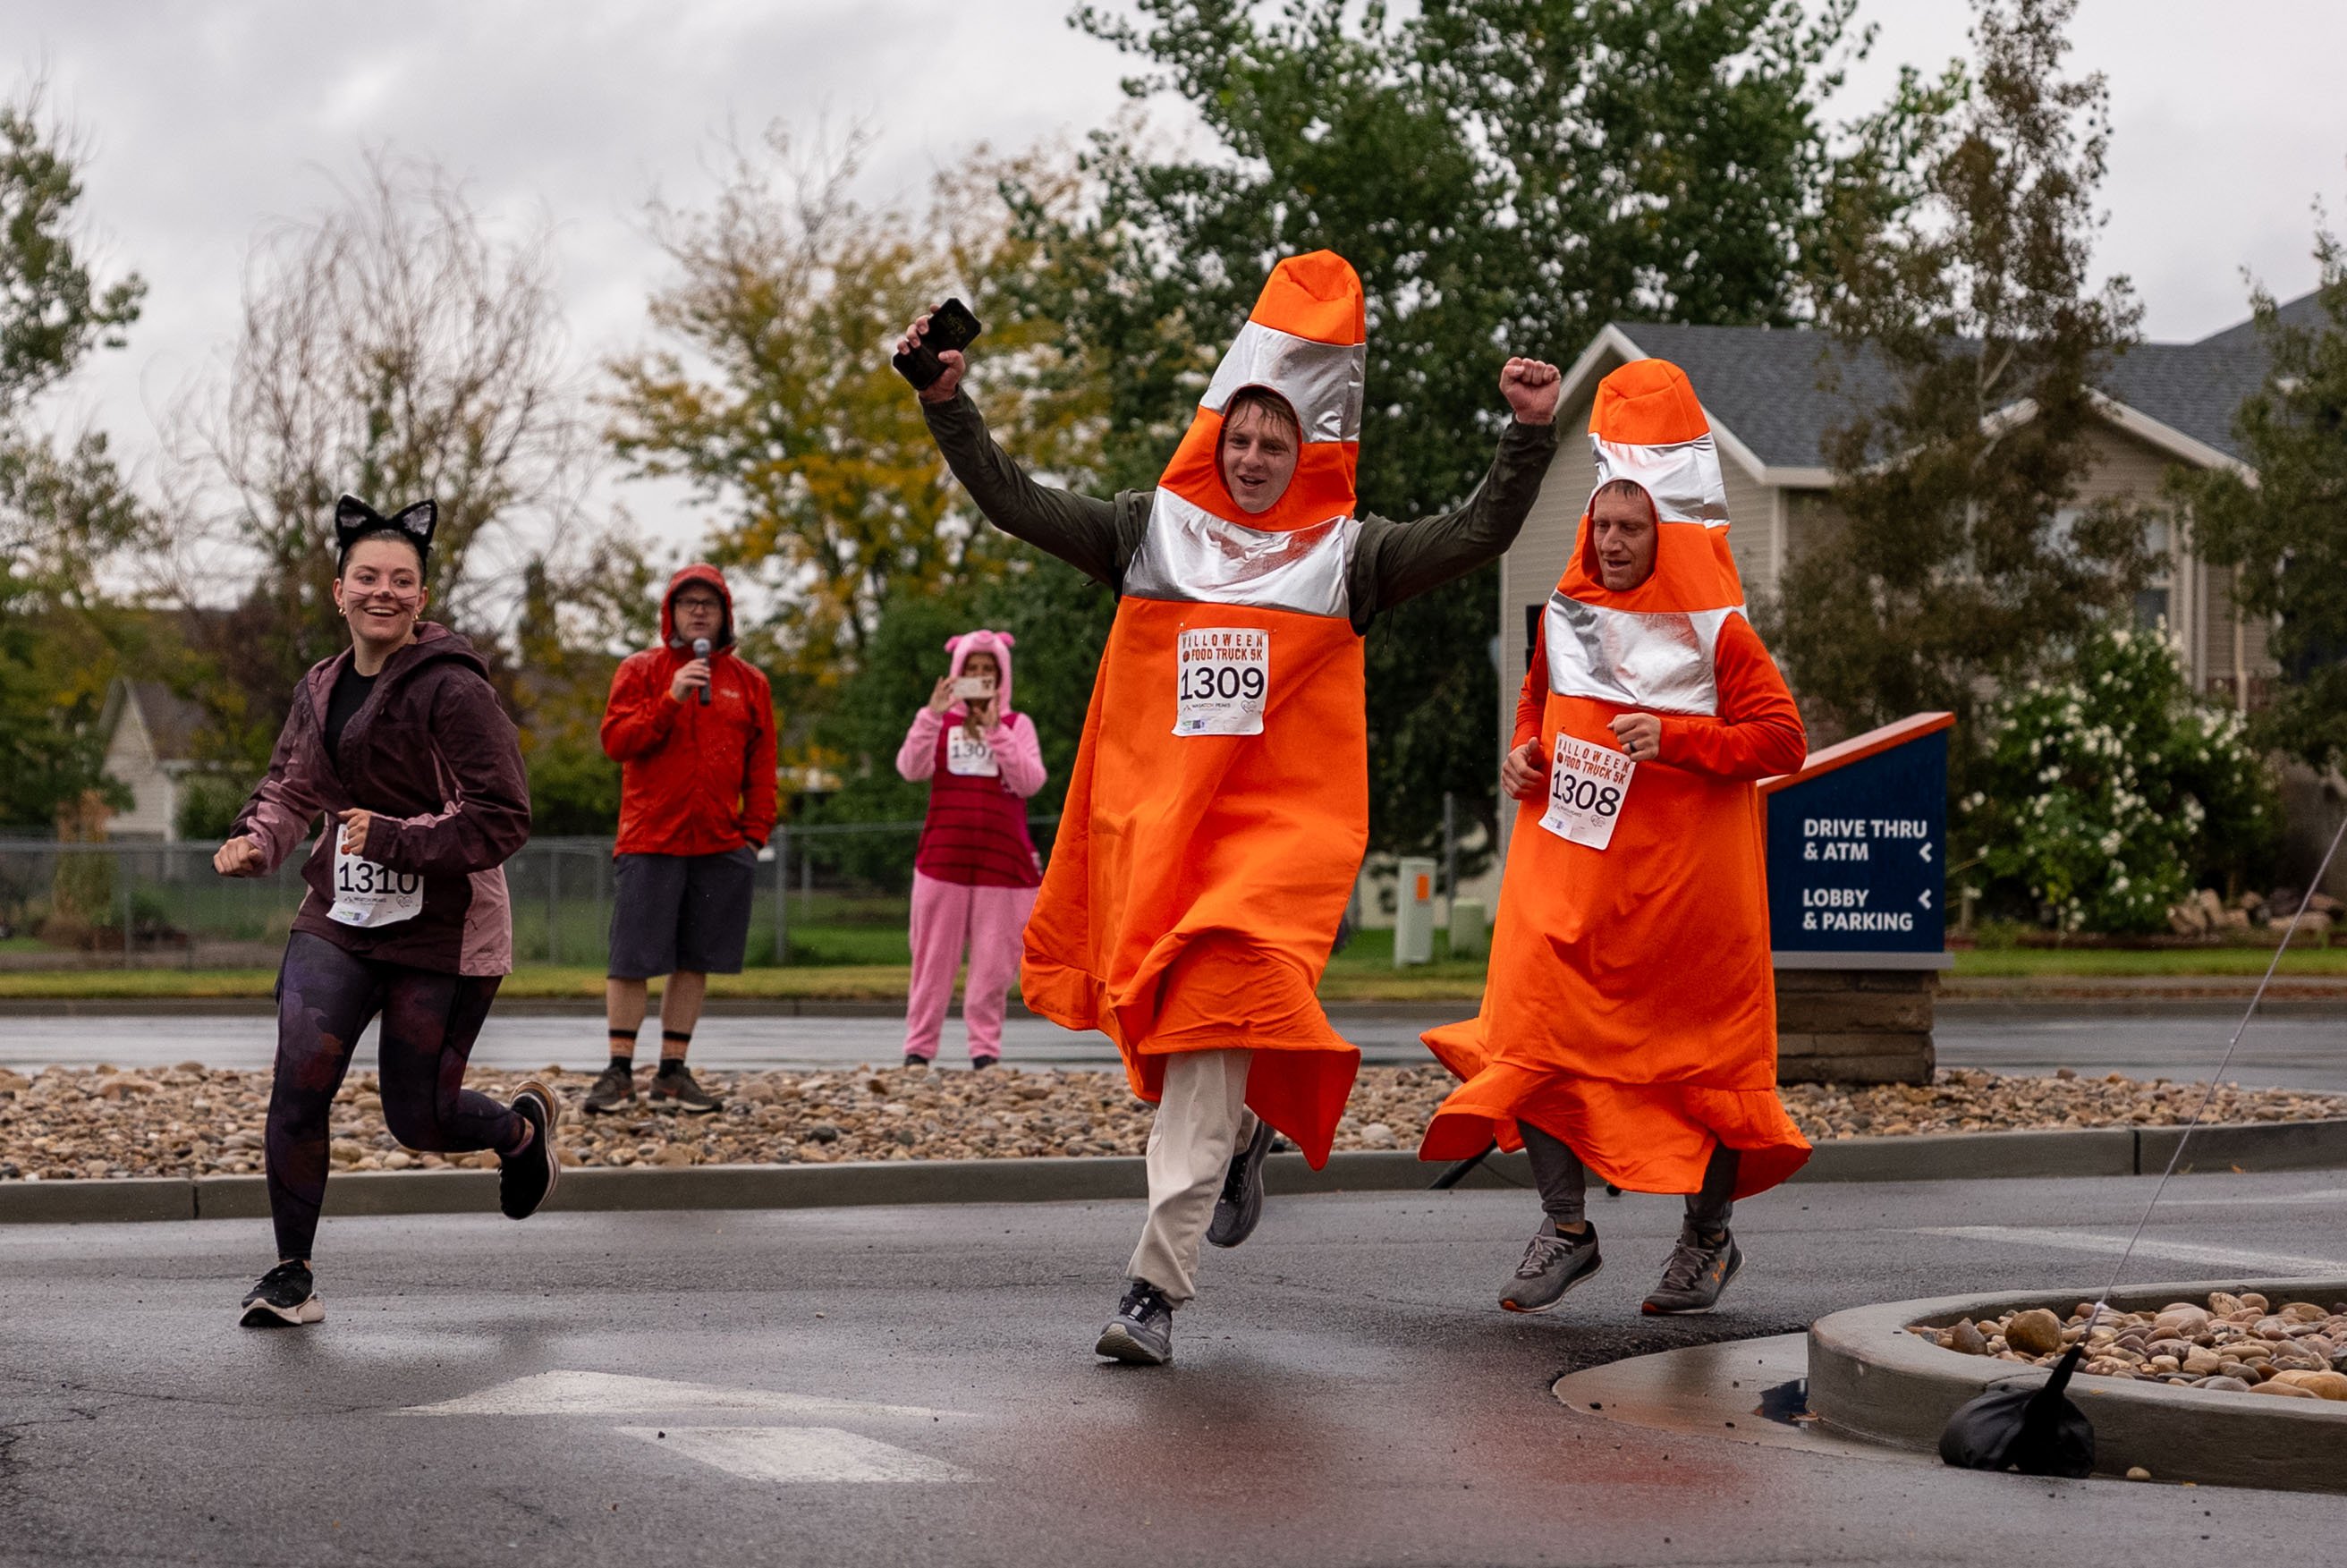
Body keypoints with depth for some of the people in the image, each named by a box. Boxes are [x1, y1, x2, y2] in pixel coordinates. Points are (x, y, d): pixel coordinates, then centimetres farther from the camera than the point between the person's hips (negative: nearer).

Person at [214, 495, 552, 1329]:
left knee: (418, 1119, 4)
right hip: (340, 918, 5)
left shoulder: (451, 689, -17)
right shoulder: (320, 689, 6)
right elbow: (293, 786, 20)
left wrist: (396, 839, -26)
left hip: (443, 934, -5)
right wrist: (256, 839, -1)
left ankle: (523, 1125, 40)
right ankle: (292, 1274, 1)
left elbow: (503, 819, -18)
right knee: (299, 1084, -12)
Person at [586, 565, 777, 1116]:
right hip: (649, 841, -3)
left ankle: (673, 1072, 12)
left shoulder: (749, 682, 11)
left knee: (695, 961, 5)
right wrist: (671, 700, -17)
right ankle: (619, 1072, 3)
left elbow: (761, 765, 11)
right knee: (632, 958, -4)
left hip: (720, 844, 3)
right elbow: (615, 740, -7)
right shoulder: (640, 671, 4)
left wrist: (755, 832, 2)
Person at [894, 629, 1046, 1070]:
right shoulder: (941, 722, 8)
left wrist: (995, 731, -15)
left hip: (1002, 863, 0)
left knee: (994, 962, -1)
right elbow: (912, 769, -8)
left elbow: (1030, 782, -8)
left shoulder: (1017, 725, 7)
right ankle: (919, 1046, 5)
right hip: (943, 860, 0)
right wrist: (931, 714, -18)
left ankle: (985, 1049, 5)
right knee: (934, 957, 1)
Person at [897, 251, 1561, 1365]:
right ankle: (1245, 1135, 43)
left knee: (1209, 1021, -17)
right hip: (1148, 815, 3)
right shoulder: (1151, 531, 8)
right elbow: (1015, 504, 6)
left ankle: (1156, 1287, -19)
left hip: (1276, 819, -3)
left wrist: (1529, 437, -17)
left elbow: (1477, 534, -5)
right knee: (1163, 1014, 7)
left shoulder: (1348, 555, 3)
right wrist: (946, 404, -3)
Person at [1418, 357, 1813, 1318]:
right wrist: (1526, 752, 4)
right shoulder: (1567, 613, 7)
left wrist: (1674, 738, -21)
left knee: (1701, 1047, 6)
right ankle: (1564, 1228, -1)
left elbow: (1782, 739, -10)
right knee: (1537, 1025, -10)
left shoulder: (1714, 630, -8)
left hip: (1682, 878, -4)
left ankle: (1707, 1239, 23)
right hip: (1570, 867, 4)